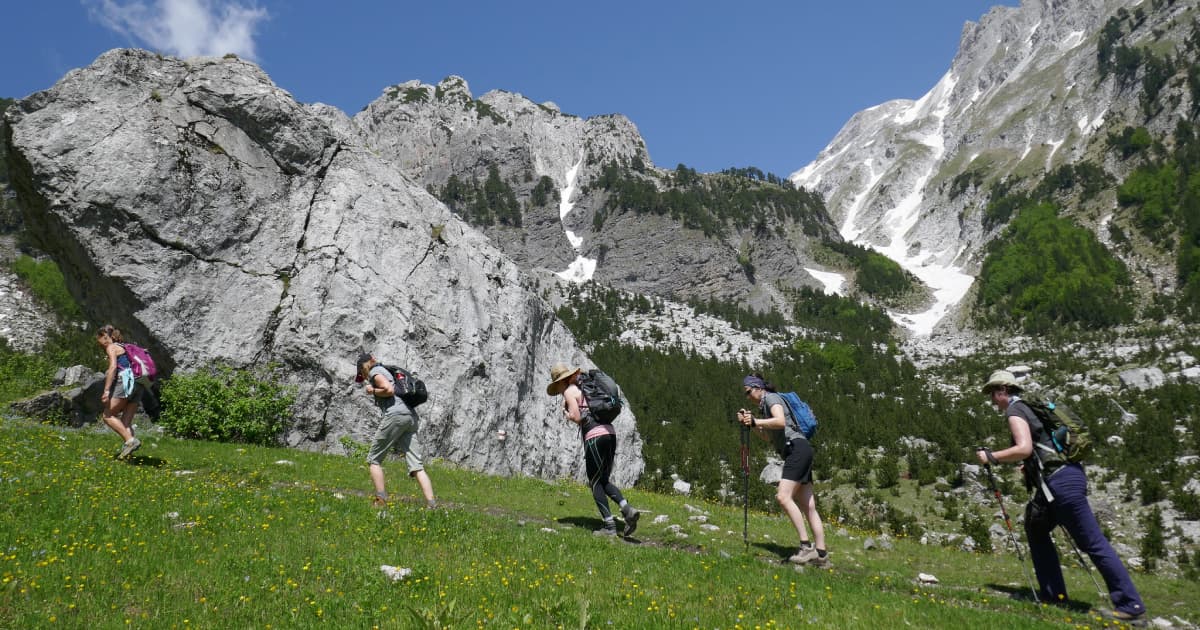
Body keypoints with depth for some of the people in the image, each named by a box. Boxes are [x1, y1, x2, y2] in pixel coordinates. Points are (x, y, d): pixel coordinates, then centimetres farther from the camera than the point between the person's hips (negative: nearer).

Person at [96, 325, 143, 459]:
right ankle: (128, 448, -10)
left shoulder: (111, 347, 4)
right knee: (125, 422, 5)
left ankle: (130, 440, -17)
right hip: (138, 385, 8)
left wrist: (106, 390, -16)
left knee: (108, 415, -2)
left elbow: (113, 367, -11)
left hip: (126, 382, -8)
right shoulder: (124, 348, 29)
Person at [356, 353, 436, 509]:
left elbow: (389, 390, -9)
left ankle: (380, 501, -3)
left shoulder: (375, 371, 7)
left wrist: (372, 391, 5)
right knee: (416, 466, -2)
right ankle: (431, 504, -15)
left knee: (374, 459, 6)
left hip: (396, 414, -8)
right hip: (411, 417, 8)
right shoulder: (388, 371, 33)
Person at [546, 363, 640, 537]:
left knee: (595, 483, 3)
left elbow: (576, 417, -11)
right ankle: (627, 509, -4)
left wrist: (566, 413, 11)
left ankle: (609, 526, -1)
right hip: (610, 433, 8)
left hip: (595, 436, -8)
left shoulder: (569, 391, 0)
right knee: (604, 481, 16)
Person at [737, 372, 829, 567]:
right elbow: (767, 437, 23)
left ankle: (806, 545, -21)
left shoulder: (771, 398, -4)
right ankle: (821, 554, 3)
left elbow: (780, 421, -22)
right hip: (796, 453, 10)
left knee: (783, 496, -21)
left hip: (797, 448, -10)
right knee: (808, 506, 5)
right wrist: (751, 423, 12)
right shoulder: (764, 405, 25)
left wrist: (756, 421, -19)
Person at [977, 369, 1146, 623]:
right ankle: (1053, 594, 20)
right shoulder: (1027, 408, 21)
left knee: (1093, 542, -5)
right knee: (1036, 528, 17)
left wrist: (991, 457, -11)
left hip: (1061, 482, -10)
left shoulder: (1015, 411, -8)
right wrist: (1030, 465, 28)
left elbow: (1024, 448, -22)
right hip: (1065, 476, 10)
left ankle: (1130, 604, 1)